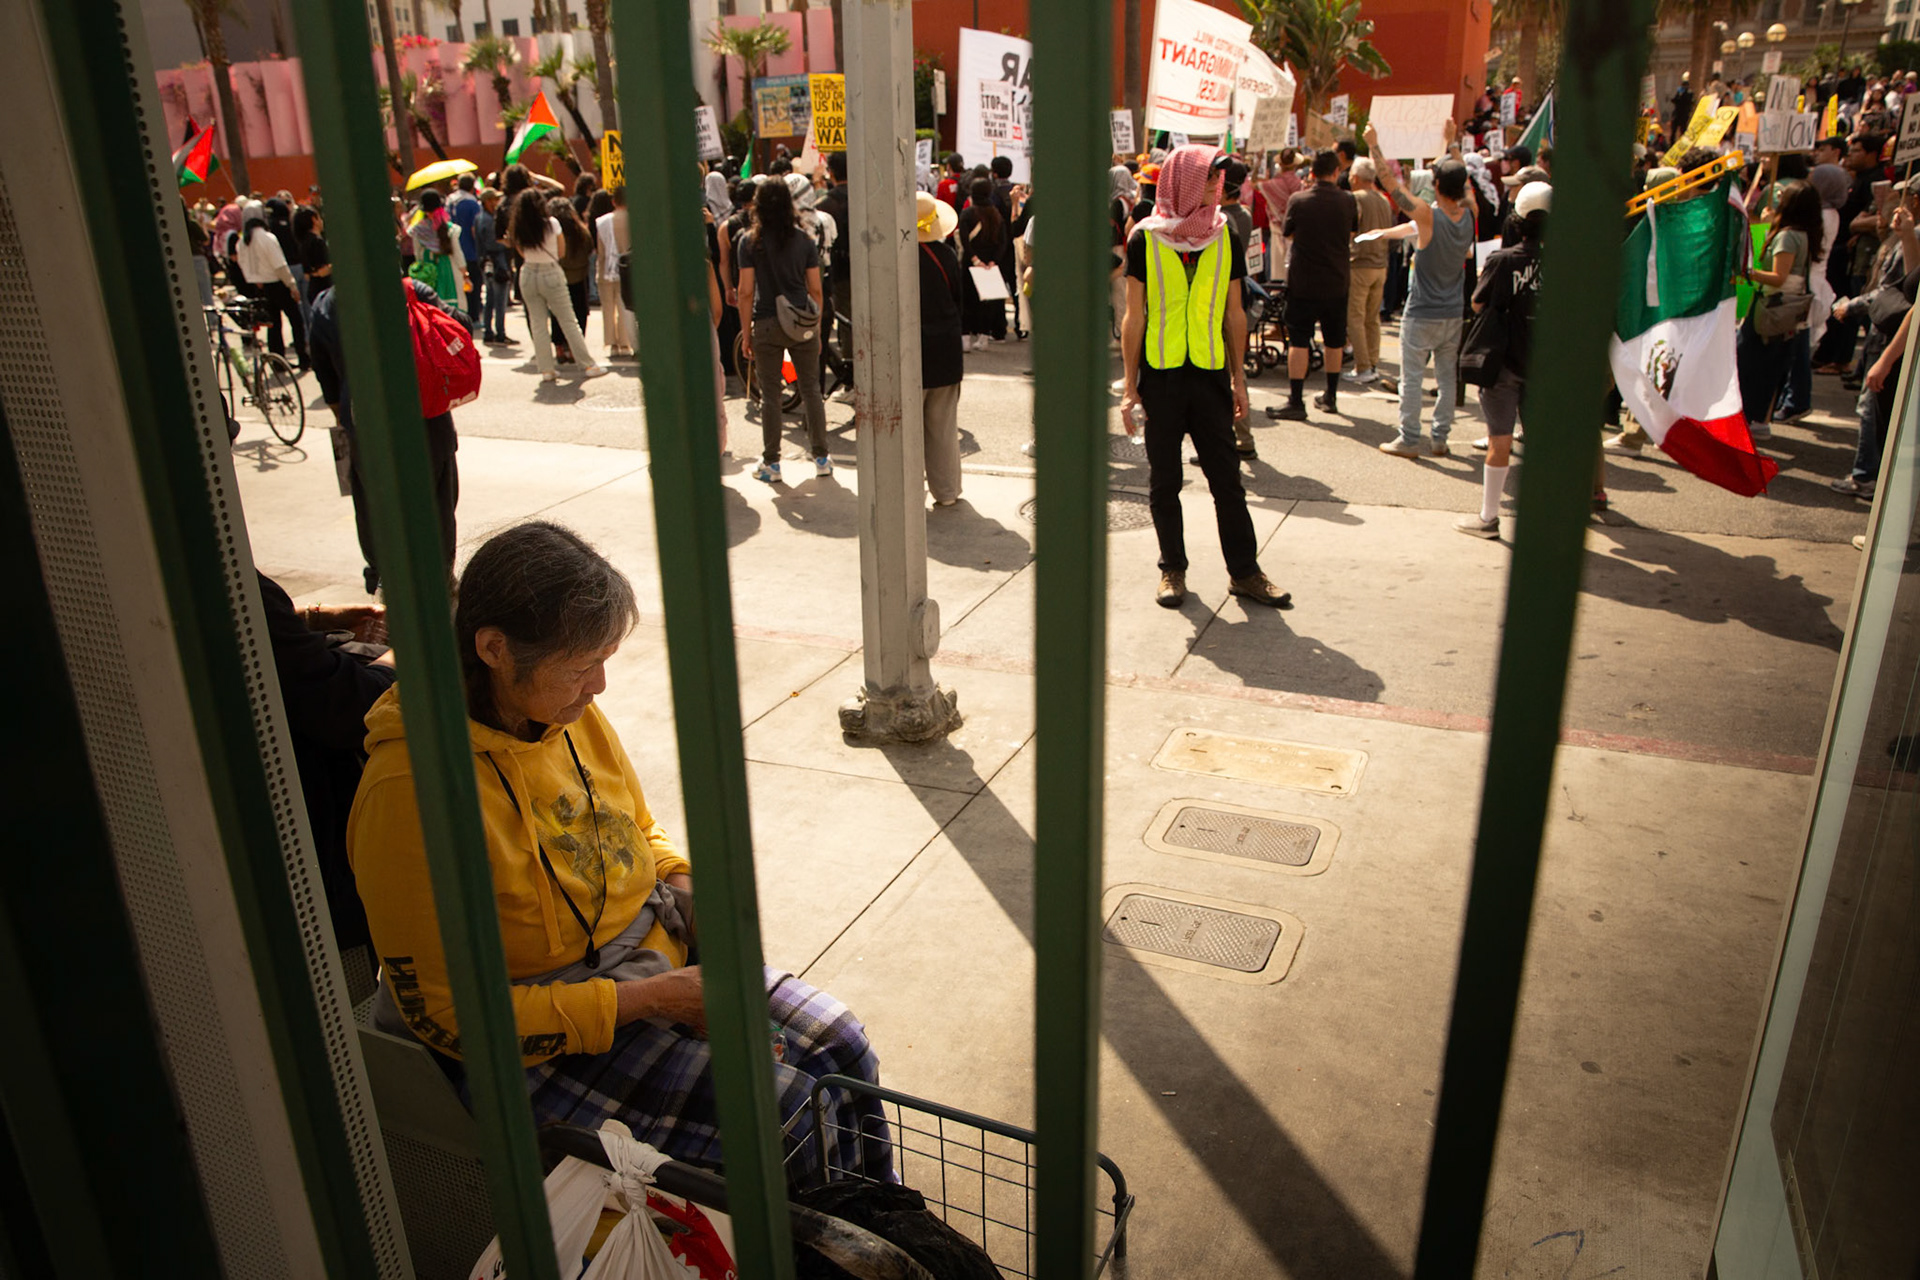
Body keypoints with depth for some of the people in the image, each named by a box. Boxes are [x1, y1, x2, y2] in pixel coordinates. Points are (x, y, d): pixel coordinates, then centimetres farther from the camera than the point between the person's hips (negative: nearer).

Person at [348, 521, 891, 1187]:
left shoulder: (571, 714, -3)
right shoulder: (411, 789, -27)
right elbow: (452, 1015, -23)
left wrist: (690, 894, -6)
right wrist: (648, 1001, -24)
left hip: (658, 963, 7)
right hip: (543, 1042, -7)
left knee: (841, 1046, -1)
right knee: (785, 1115, -17)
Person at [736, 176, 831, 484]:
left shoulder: (750, 242, -3)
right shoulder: (804, 240, 3)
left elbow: (746, 291, -6)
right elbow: (815, 290, 3)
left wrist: (746, 332, 2)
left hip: (767, 325, -2)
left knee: (770, 395, 5)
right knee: (811, 390, 10)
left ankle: (771, 464, 9)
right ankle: (821, 458, 14)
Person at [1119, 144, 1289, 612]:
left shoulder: (1225, 237, 6)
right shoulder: (1145, 239, -1)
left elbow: (1234, 313, 12)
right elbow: (1135, 317, 0)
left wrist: (1238, 377, 9)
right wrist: (1130, 385, -3)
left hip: (1210, 375, 2)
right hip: (1160, 376, -1)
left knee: (1226, 478, 4)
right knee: (1164, 482, 7)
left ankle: (1244, 573, 12)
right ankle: (1173, 569, 21)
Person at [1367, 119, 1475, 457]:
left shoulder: (1427, 215, -17)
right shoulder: (1467, 215, 0)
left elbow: (1391, 183, -12)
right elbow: (1459, 180, 20)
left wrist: (1373, 145, -3)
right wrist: (1451, 143, 32)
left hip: (1422, 315, -6)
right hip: (1454, 314, 6)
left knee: (1411, 378, 0)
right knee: (1447, 377, 11)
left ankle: (1409, 440, 2)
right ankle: (1440, 438, 16)